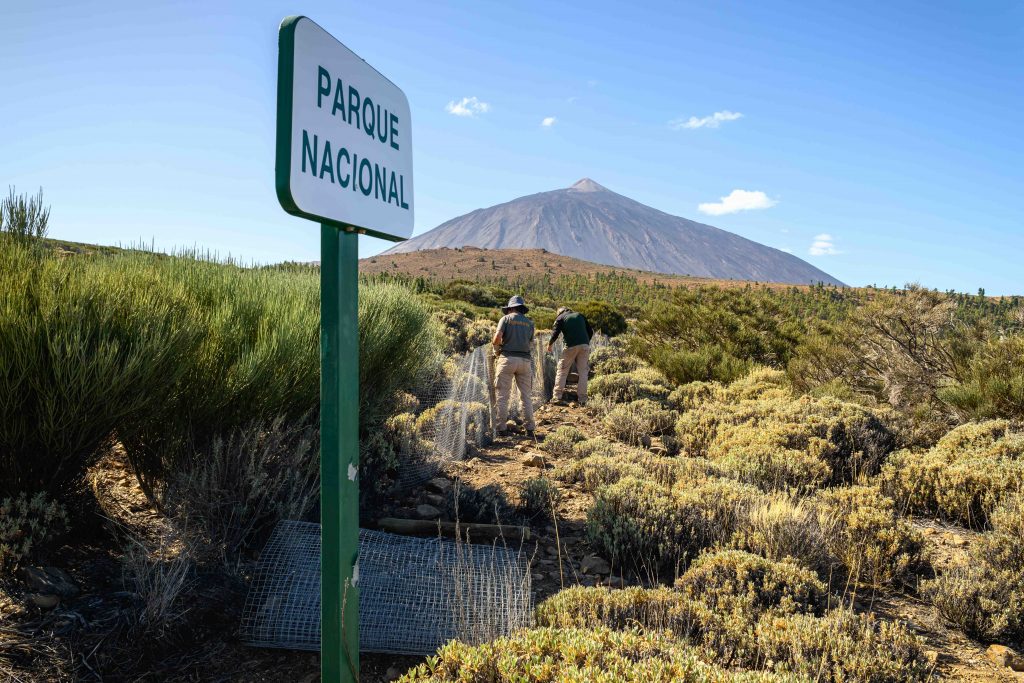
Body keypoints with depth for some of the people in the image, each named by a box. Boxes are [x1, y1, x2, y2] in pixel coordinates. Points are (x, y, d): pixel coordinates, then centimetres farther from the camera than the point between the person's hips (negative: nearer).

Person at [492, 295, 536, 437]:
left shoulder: (506, 319, 3)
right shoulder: (529, 323, 15)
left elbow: (497, 338, -10)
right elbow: (530, 343, 11)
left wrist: (497, 349, 8)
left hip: (508, 358, -3)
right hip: (525, 360, 3)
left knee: (503, 396, 2)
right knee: (526, 396, 9)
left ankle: (502, 428, 1)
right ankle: (530, 428, 8)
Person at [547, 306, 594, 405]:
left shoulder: (560, 318, 11)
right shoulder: (580, 315, 21)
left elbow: (555, 333, 2)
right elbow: (590, 331, 18)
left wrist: (550, 345, 18)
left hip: (571, 346, -3)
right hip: (584, 346, 3)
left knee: (562, 371, 6)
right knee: (583, 372, 7)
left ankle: (557, 396, 0)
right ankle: (582, 399, 3)